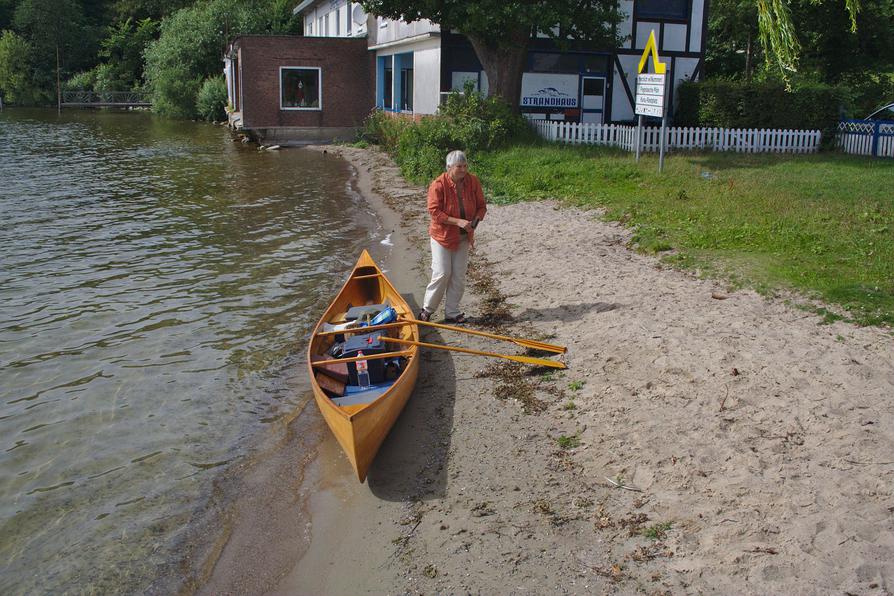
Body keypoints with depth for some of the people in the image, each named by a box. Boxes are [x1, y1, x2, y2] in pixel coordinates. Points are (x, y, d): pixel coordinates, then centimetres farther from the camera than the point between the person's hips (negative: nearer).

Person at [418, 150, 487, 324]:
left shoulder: (473, 182, -5)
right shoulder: (438, 185, -18)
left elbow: (481, 206, 3)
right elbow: (434, 211, -20)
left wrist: (475, 221, -17)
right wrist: (458, 222, -29)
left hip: (463, 237, 5)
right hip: (442, 235, -4)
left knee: (459, 276, 7)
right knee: (442, 274, -7)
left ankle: (452, 312, 18)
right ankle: (427, 309, 10)